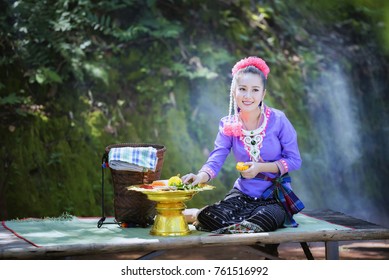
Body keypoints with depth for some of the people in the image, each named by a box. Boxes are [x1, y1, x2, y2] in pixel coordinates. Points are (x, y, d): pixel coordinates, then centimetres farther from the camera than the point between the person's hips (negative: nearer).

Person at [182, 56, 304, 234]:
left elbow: (294, 160, -6)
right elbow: (216, 160, -12)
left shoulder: (277, 120, -9)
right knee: (208, 216, -28)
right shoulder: (228, 125, 0)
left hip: (275, 196, -1)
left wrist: (260, 167, -19)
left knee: (264, 221, -36)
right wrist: (201, 176, -34)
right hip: (242, 194, 1)